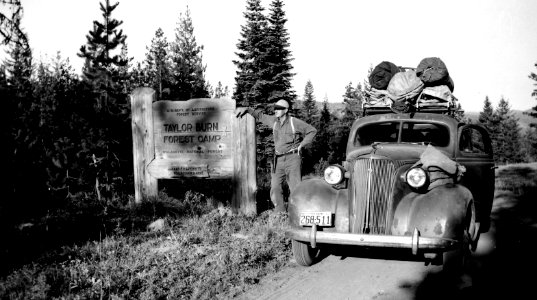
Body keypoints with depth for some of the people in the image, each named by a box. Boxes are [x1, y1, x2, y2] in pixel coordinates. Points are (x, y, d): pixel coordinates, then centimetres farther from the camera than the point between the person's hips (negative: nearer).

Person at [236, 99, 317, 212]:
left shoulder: (295, 123, -5)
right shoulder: (274, 121, 8)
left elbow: (312, 131, 3)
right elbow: (260, 116, 23)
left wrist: (302, 144, -3)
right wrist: (246, 109, 12)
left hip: (293, 159, -5)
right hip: (278, 160, 5)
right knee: (275, 189, 1)